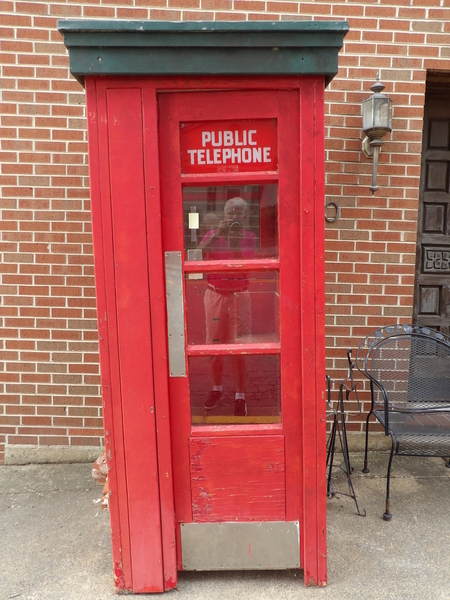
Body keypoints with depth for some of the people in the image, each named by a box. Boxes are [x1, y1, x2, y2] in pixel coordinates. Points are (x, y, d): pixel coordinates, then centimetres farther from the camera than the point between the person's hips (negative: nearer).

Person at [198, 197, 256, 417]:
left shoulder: (249, 237, 0)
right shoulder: (213, 234, 3)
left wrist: (235, 241, -22)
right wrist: (218, 233, -23)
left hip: (239, 295, -2)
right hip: (215, 294, 2)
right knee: (215, 344, 10)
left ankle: (240, 395, 10)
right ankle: (217, 388, 28)